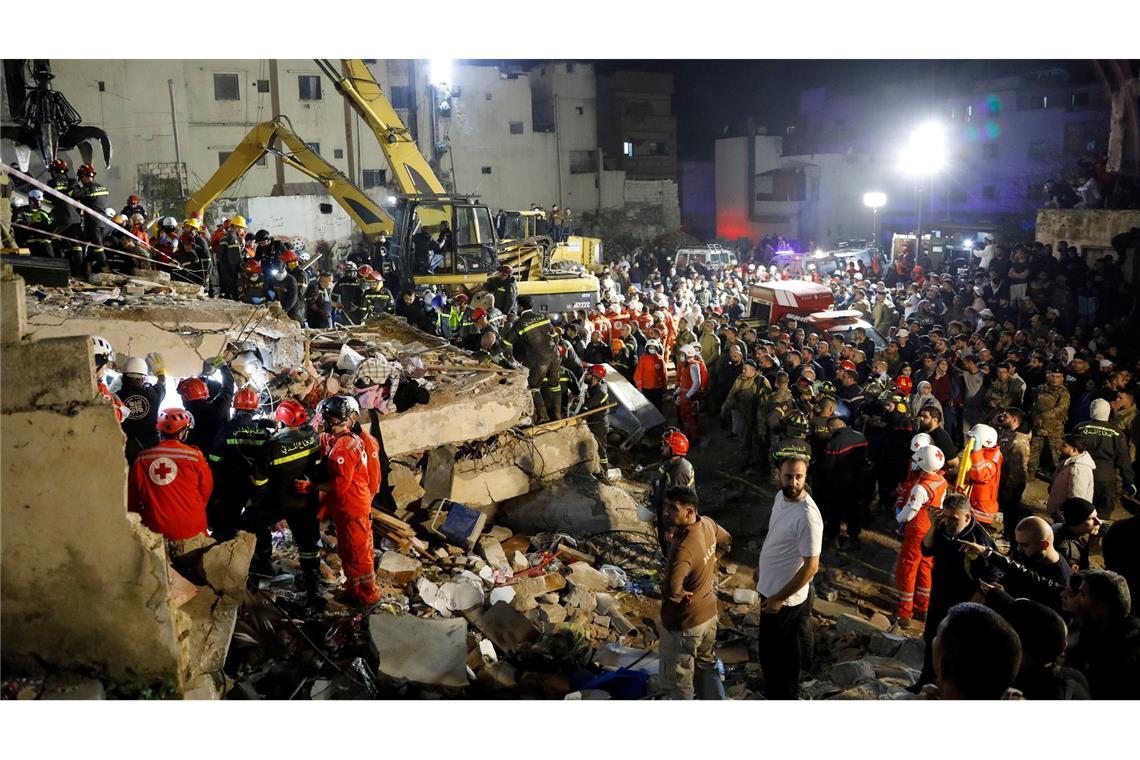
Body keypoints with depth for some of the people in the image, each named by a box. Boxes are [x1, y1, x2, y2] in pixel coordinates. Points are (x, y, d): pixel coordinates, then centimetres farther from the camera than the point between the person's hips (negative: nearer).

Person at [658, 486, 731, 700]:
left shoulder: (683, 548, -35)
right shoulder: (707, 523, -9)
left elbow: (670, 592, -44)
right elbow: (726, 541, 15)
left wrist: (683, 595, -23)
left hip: (684, 623, -8)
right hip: (709, 612, 9)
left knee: (677, 680, 12)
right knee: (706, 663, 28)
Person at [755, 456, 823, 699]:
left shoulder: (807, 515, -31)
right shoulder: (781, 497, -3)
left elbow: (811, 566, -27)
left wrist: (779, 598, -22)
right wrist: (761, 567, 23)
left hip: (786, 599, -9)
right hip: (770, 588, 9)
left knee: (781, 657, 8)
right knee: (771, 651, 28)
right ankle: (774, 693, 49)